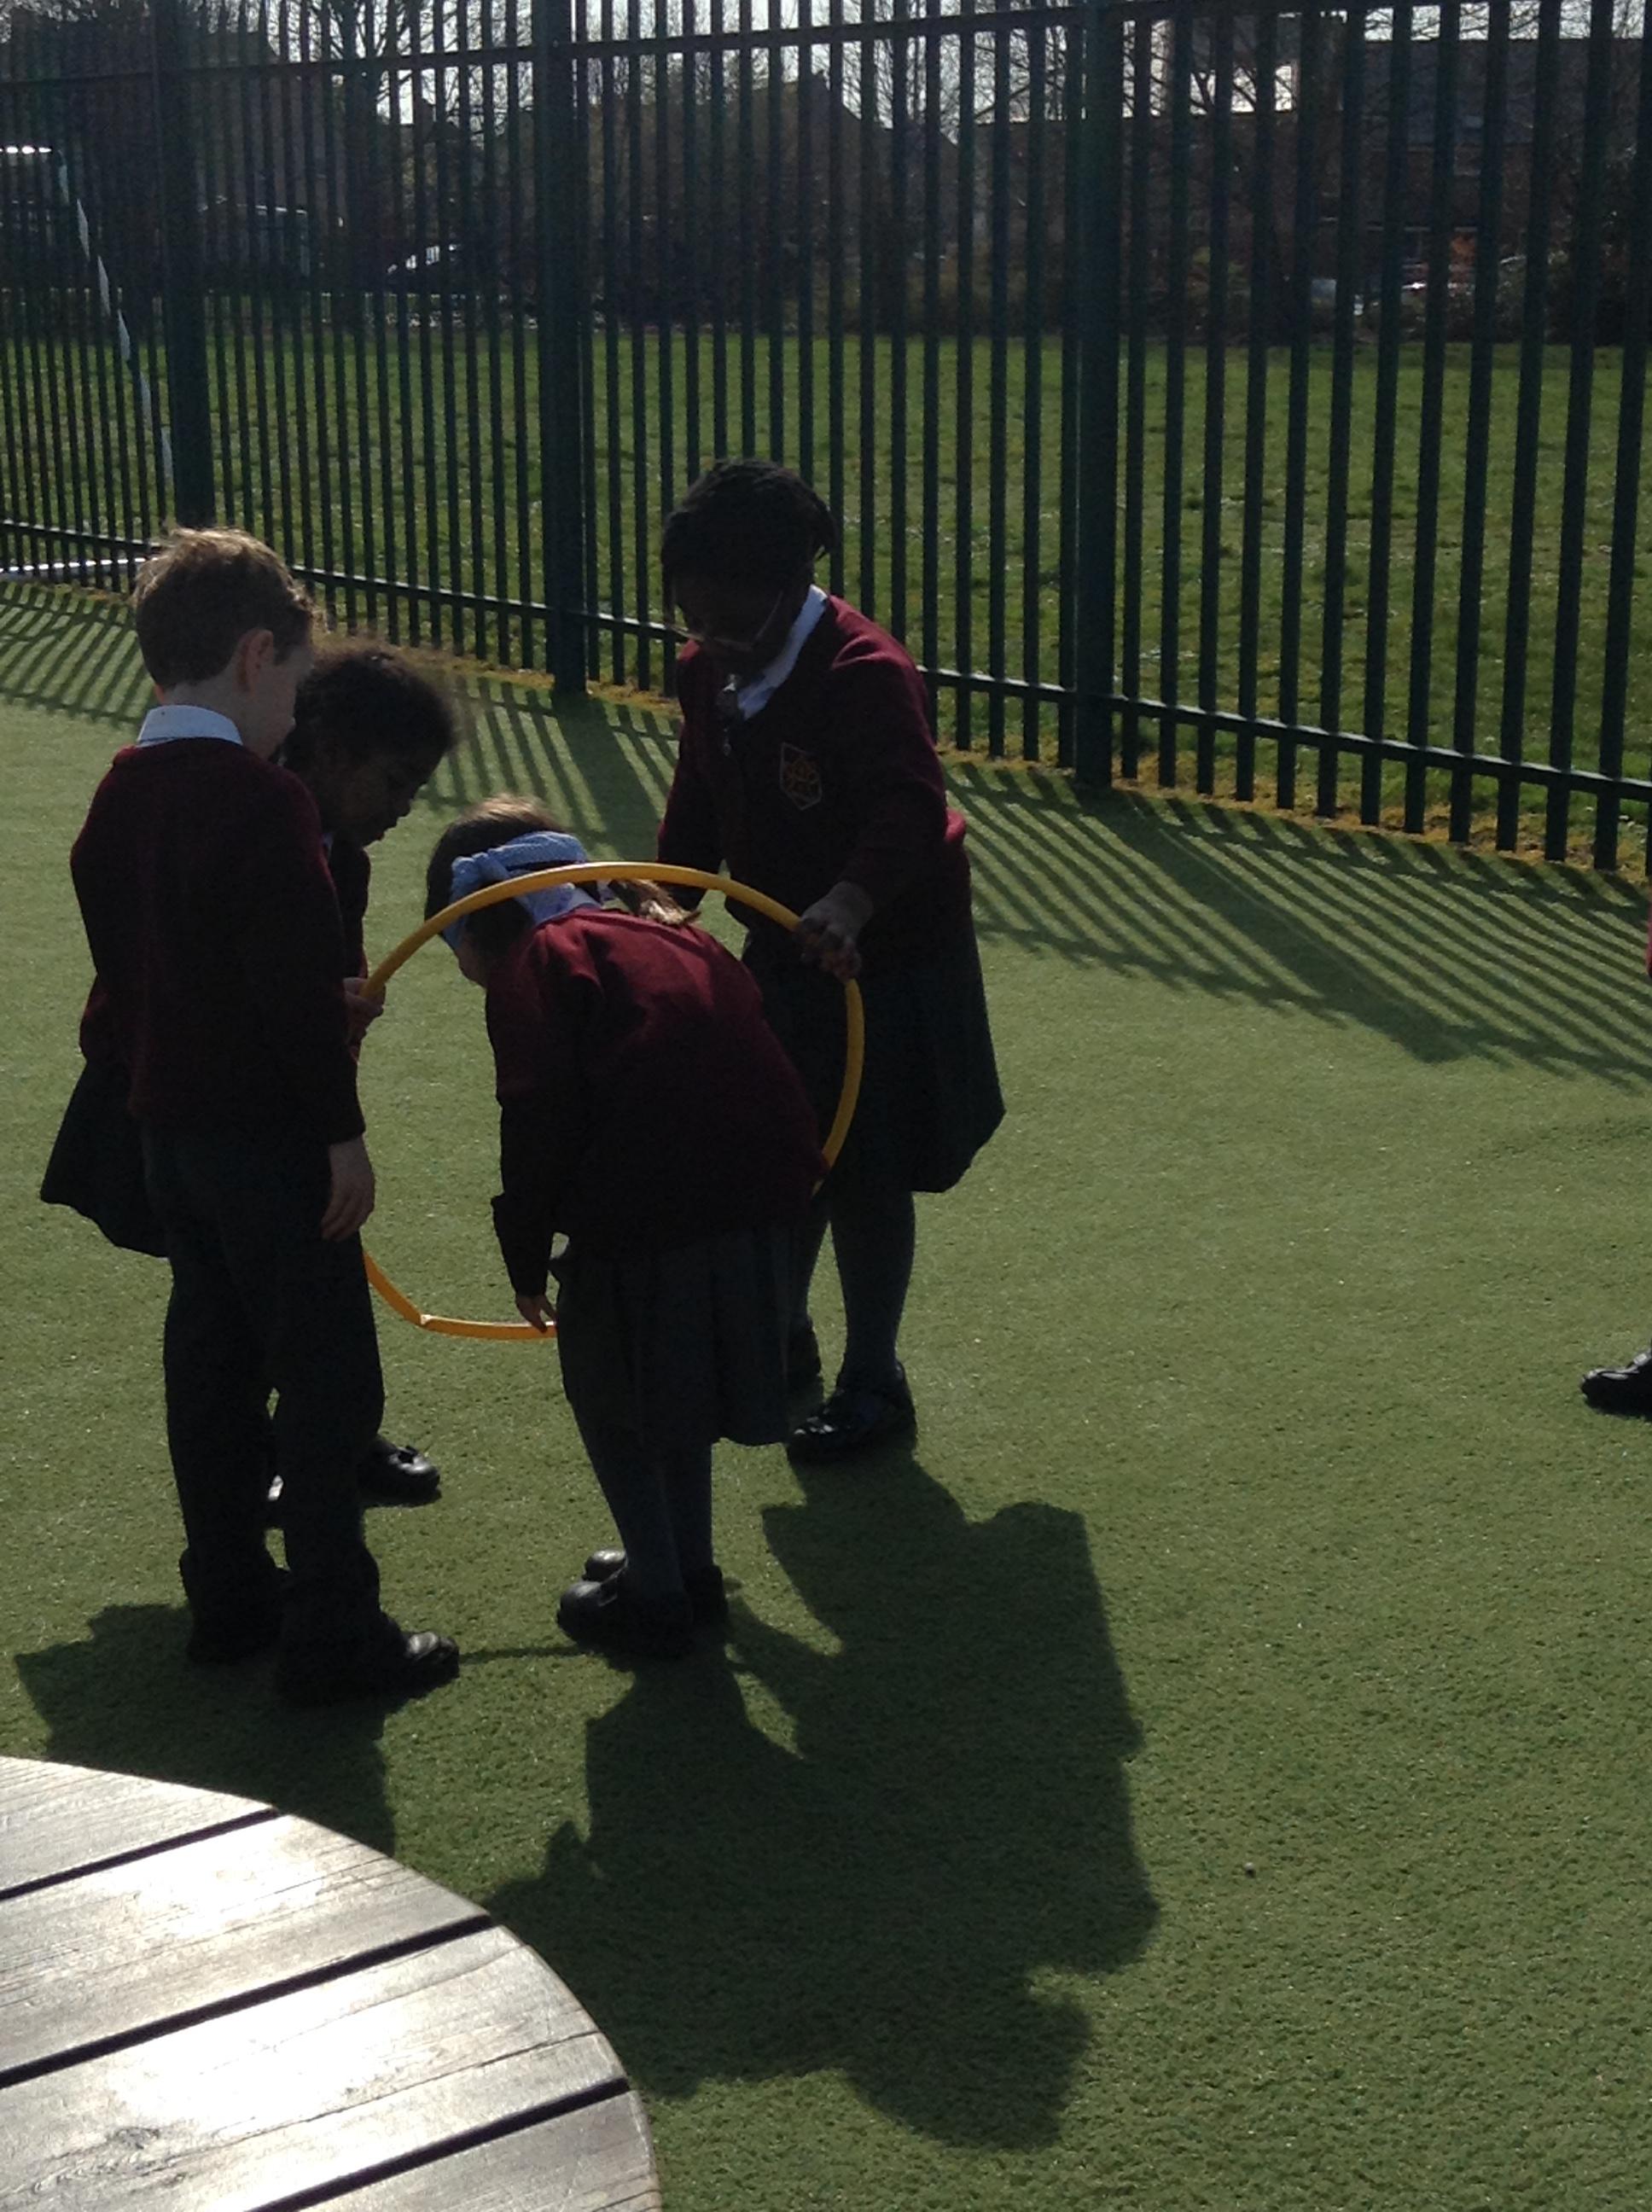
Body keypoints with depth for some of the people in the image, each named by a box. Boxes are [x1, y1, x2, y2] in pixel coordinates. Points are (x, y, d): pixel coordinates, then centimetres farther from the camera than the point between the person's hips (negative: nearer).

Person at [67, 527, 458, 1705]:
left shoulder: (121, 791, 6)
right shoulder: (260, 800, -20)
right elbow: (302, 989, -21)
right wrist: (344, 1131, -15)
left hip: (171, 1118, 9)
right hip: (269, 1134, -9)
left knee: (211, 1358, 18)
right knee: (328, 1381, 0)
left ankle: (228, 1595, 29)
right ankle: (333, 1633, 6)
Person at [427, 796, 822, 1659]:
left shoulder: (534, 963, 1)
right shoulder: (671, 939, 24)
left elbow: (539, 1124, -9)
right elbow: (749, 1065, 21)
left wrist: (527, 1259, 1)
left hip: (650, 1210, -8)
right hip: (760, 1193, 8)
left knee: (614, 1402, 14)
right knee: (674, 1389, 27)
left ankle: (654, 1598, 22)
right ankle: (687, 1567, 39)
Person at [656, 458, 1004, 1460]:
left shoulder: (864, 672, -26)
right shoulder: (710, 671, -1)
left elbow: (908, 811, -38)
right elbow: (699, 804, 10)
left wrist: (850, 901, -55)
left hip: (884, 960, -7)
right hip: (783, 954, 7)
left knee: (865, 1176, 2)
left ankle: (874, 1381, 18)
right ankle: (784, 1335, 40)